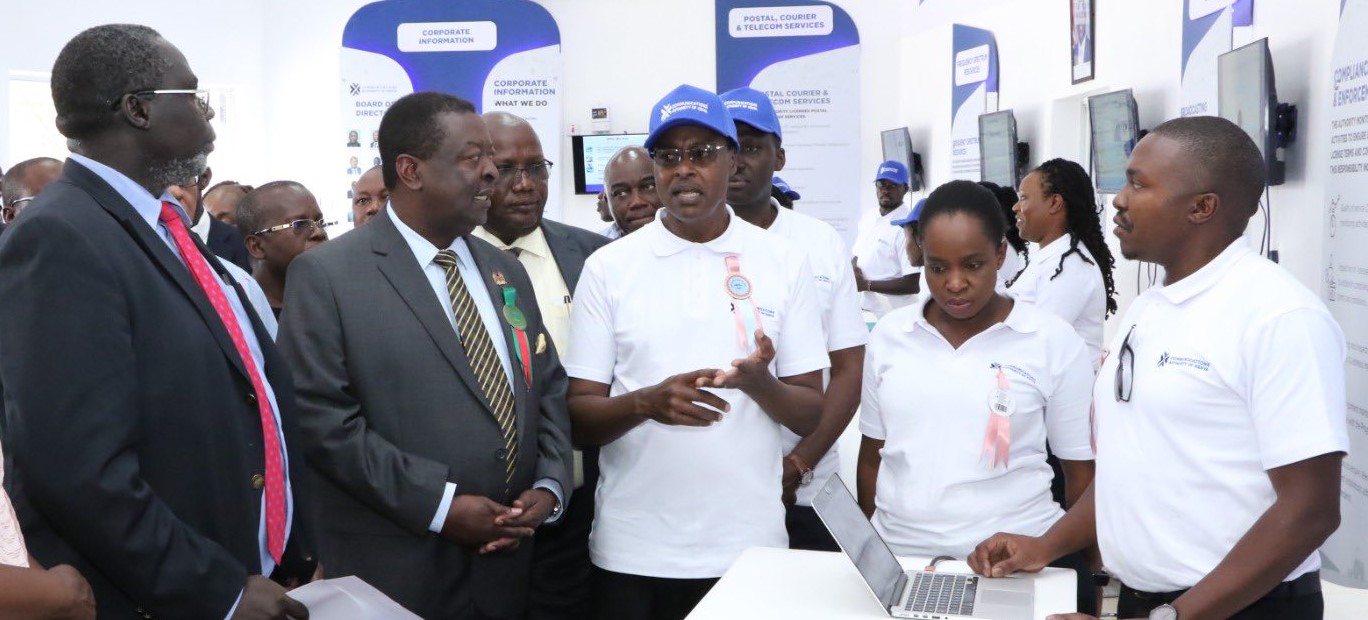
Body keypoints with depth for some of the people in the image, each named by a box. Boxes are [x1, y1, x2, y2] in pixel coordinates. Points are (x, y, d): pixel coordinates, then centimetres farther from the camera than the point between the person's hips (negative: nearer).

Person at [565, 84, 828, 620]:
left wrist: (760, 383, -18)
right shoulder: (608, 267, 0)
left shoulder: (784, 264, 1)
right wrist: (645, 402, -20)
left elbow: (812, 415, 2)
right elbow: (578, 418, -1)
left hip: (749, 545, 1)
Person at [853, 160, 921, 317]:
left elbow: (913, 285, -20)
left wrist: (867, 285, -17)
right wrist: (854, 270, -3)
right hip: (864, 311, 7)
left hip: (894, 318, -7)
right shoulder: (867, 219, 9)